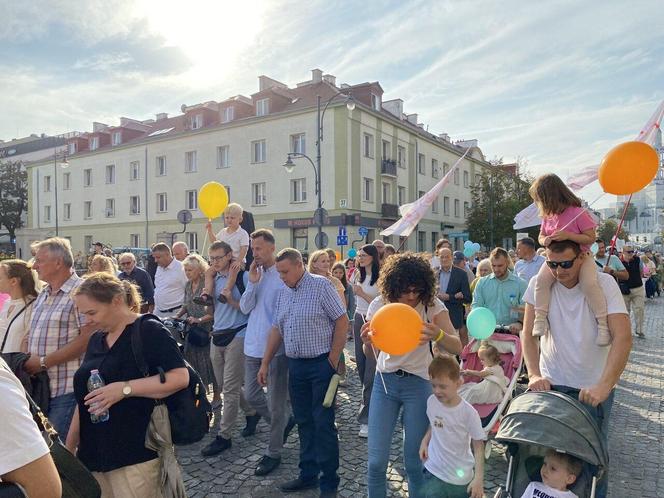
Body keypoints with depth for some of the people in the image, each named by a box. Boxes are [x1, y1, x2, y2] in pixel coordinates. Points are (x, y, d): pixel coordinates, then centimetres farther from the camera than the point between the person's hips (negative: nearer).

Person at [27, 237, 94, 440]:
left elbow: (88, 339, -20)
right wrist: (27, 360, -1)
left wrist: (44, 362, -17)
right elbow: (33, 335, 19)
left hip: (66, 391, -8)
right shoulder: (43, 295, 14)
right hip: (39, 387, 8)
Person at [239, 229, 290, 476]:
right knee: (251, 395, 16)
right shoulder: (255, 274, 6)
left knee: (276, 402, 6)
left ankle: (273, 453, 22)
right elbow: (245, 308, 1)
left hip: (276, 347, -6)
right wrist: (252, 282, -10)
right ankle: (283, 423, 38)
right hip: (253, 345, 7)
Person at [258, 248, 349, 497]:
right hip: (295, 365, 6)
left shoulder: (321, 285, -9)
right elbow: (276, 329, 15)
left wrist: (333, 360, -12)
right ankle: (308, 475, 28)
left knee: (323, 424, 0)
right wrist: (265, 363, 12)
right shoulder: (283, 293, 10)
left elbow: (342, 321, -10)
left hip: (321, 364, -6)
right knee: (303, 422, 14)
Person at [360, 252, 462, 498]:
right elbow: (371, 354, -4)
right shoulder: (379, 305, -8)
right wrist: (367, 342, -28)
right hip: (384, 381, 2)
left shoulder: (432, 305, -13)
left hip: (418, 384, -1)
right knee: (376, 459, 4)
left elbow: (457, 347, -22)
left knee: (415, 459, 8)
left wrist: (438, 335, -45)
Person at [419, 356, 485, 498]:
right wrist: (425, 440, -2)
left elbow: (479, 446, -12)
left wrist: (479, 478, -15)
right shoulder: (431, 401, -9)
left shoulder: (468, 412, -20)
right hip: (434, 471, 2)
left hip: (460, 477, -2)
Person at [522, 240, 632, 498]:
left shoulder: (604, 284, -14)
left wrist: (604, 385, -31)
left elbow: (623, 337, -21)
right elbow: (528, 334, -7)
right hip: (551, 382, 1)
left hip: (595, 387, -1)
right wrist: (534, 374, -21)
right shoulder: (539, 284, -9)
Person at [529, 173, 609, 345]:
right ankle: (540, 319, -20)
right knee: (541, 278, -25)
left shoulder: (578, 213, -15)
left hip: (581, 256, -4)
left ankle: (603, 324, -16)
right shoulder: (548, 216, 4)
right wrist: (545, 240, -12)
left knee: (590, 283, -31)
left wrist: (568, 235, -29)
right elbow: (541, 235, 13)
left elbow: (591, 238, -15)